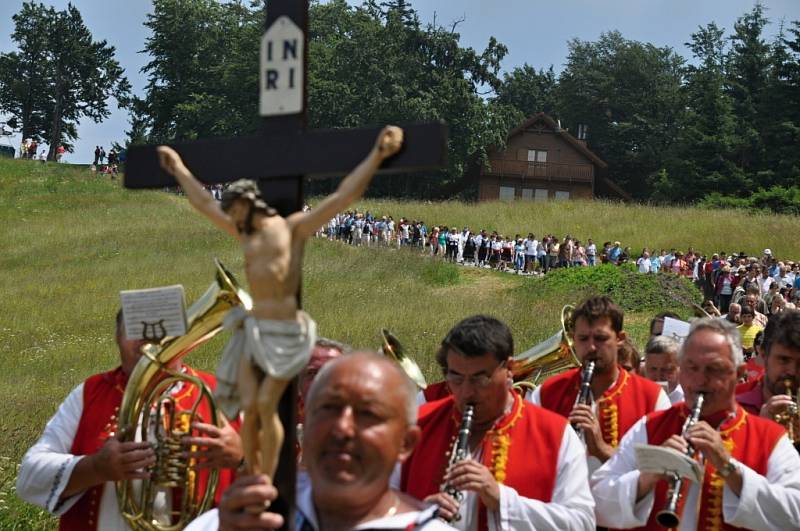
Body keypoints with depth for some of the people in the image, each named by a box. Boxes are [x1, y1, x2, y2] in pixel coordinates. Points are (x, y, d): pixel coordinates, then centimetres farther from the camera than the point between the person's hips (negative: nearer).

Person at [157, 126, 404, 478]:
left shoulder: (294, 227, 0)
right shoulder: (245, 234, 17)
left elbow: (344, 196, -8)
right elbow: (204, 203, 28)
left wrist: (377, 155, -15)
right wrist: (179, 169, 36)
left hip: (285, 333, -5)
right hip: (252, 329, 5)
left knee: (267, 406, -8)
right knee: (249, 407, -2)